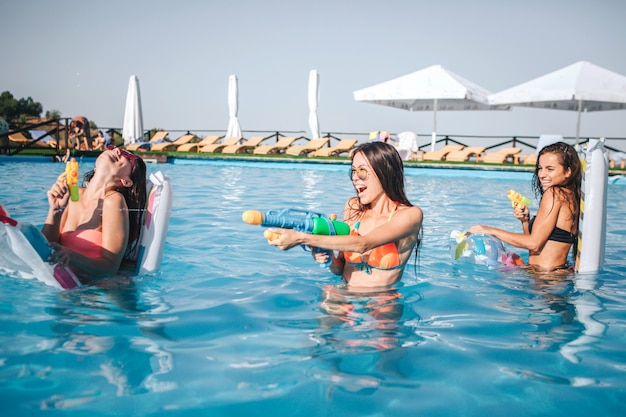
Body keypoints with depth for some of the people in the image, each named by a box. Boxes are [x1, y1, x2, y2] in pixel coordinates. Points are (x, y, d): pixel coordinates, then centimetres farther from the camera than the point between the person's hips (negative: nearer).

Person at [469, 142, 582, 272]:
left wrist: (492, 231, -12)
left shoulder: (555, 193, -13)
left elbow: (534, 243, -18)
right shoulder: (571, 196, 14)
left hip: (548, 276, -10)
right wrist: (525, 220, 1)